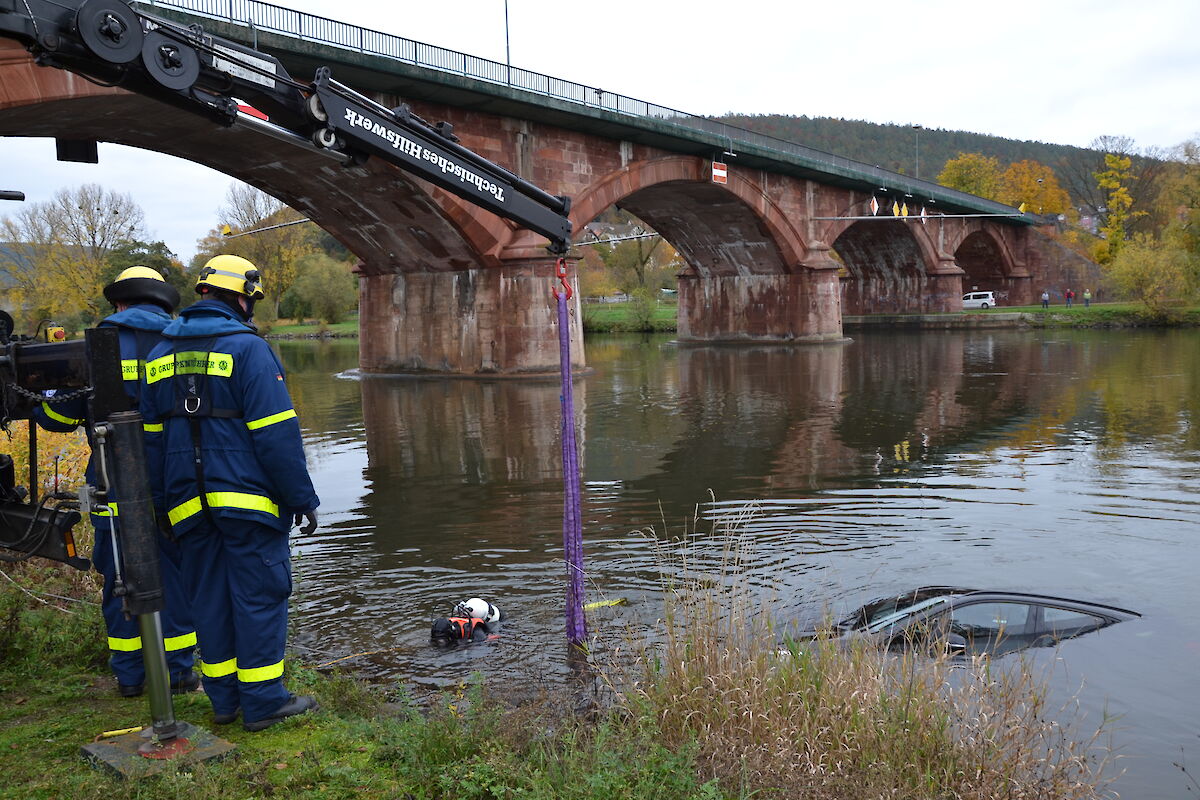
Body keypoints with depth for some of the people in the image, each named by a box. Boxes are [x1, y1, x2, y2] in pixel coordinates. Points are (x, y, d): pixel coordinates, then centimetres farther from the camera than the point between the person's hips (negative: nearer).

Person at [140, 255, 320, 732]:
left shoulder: (160, 355, 14)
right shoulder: (248, 349, -9)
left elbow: (150, 438, 16)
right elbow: (276, 434, -13)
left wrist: (161, 505, 21)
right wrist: (302, 499, -9)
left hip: (188, 506, 7)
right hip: (248, 500, -6)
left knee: (209, 597, 12)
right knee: (259, 594, 0)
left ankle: (224, 698, 20)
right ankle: (263, 702, 5)